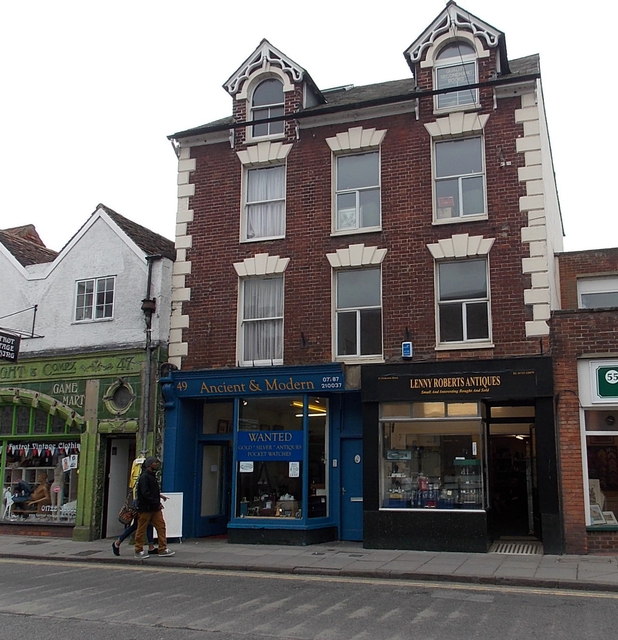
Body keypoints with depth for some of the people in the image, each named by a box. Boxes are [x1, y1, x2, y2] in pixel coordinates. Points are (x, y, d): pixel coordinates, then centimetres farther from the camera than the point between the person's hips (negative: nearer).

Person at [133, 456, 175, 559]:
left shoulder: (153, 476, 16)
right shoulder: (144, 477, -14)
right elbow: (145, 493, -21)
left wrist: (158, 496, 8)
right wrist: (157, 502, -21)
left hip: (155, 508, 9)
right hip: (145, 508, -9)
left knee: (161, 526, 2)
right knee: (142, 529, 3)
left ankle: (163, 549, 4)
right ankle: (139, 551, 13)